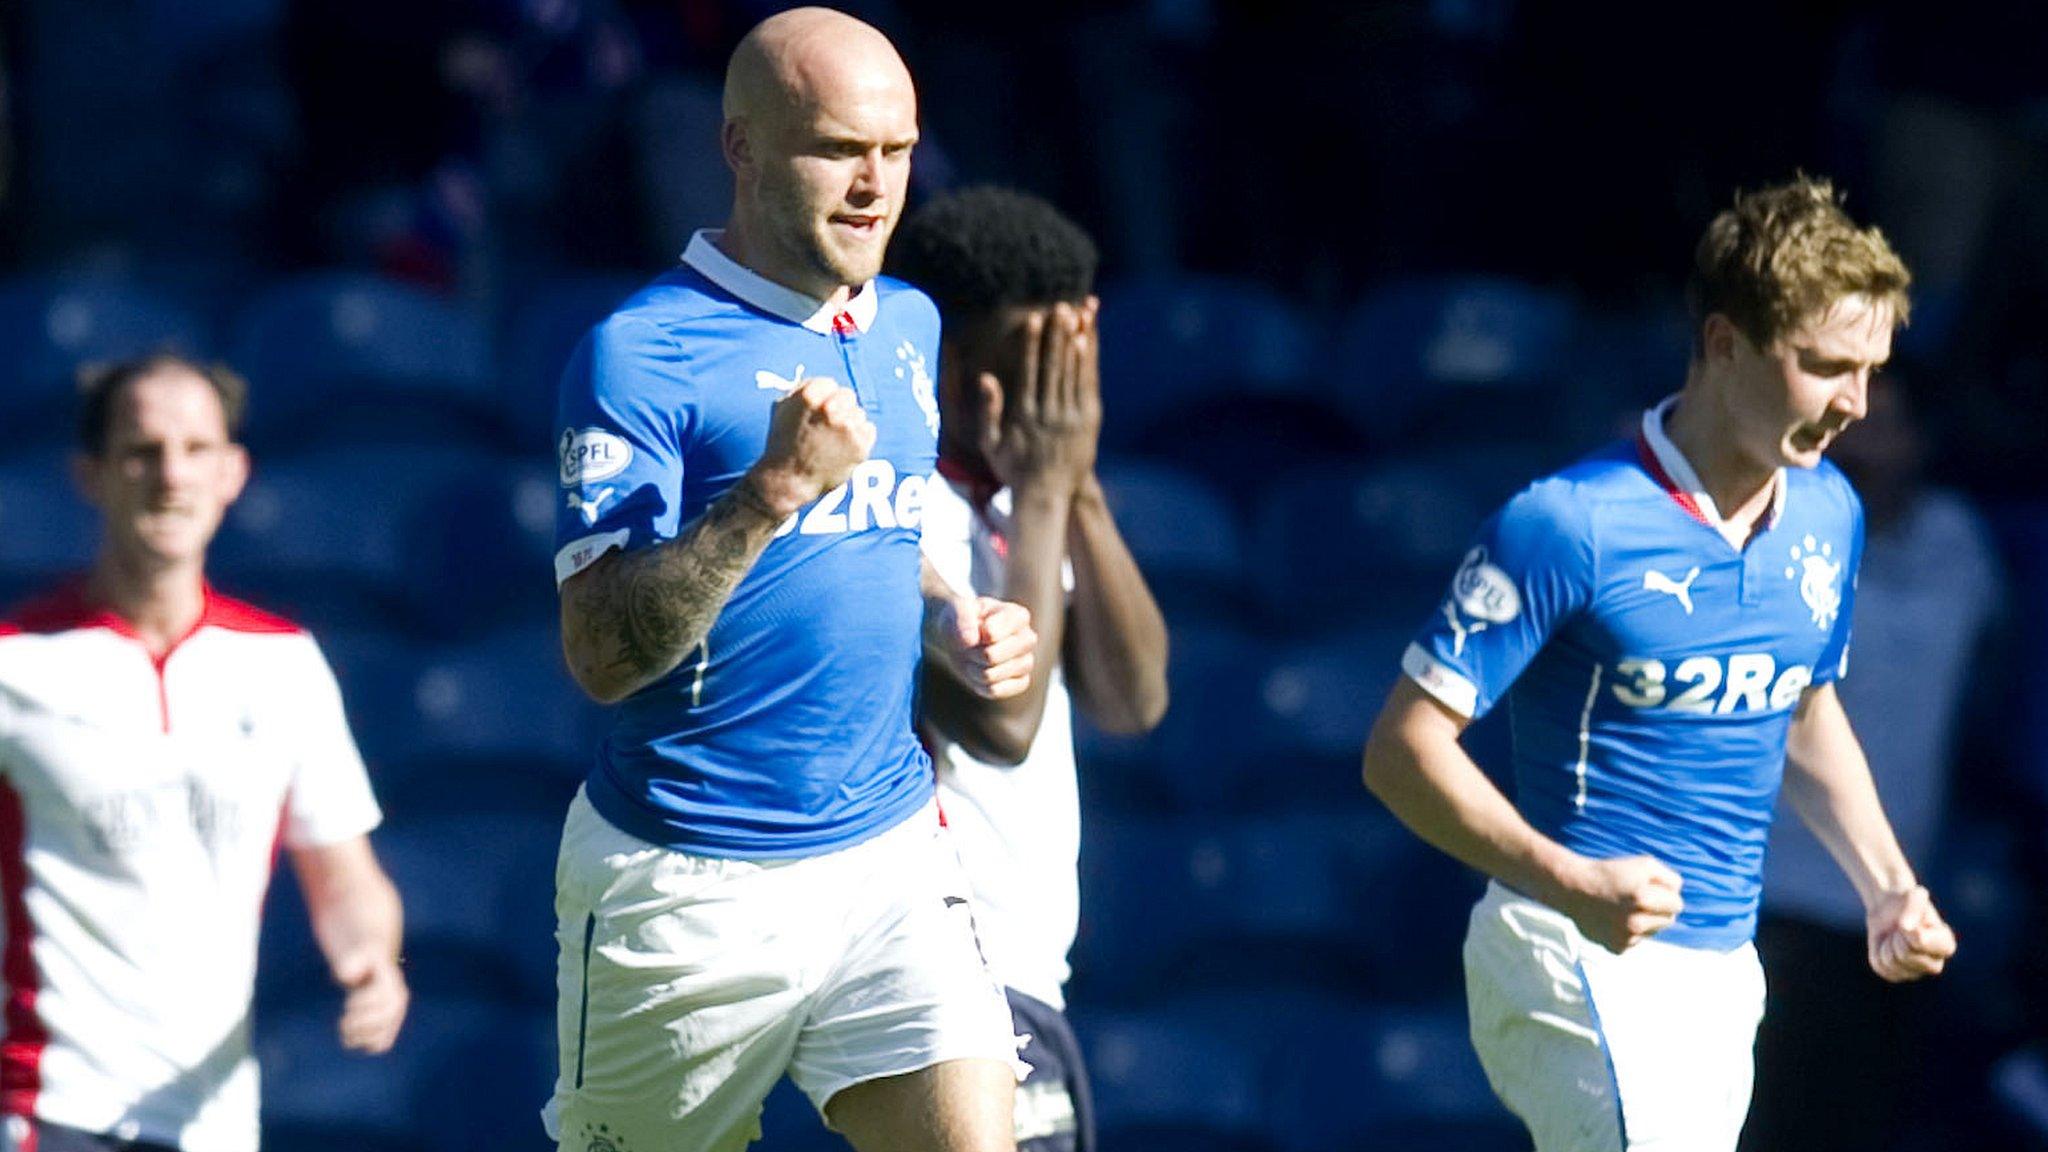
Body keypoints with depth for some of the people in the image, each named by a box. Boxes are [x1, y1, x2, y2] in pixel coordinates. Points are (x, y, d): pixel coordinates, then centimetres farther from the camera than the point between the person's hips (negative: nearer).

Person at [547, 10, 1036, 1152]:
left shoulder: (909, 324, 11)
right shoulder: (641, 353, -12)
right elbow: (603, 653, -19)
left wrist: (953, 624, 8)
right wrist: (777, 488, -27)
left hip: (891, 852, 5)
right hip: (690, 881, -5)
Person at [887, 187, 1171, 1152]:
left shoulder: (1009, 504, 13)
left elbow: (1132, 699, 8)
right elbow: (998, 720, -23)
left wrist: (1077, 489, -1)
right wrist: (1041, 493, -14)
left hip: (1023, 968, 10)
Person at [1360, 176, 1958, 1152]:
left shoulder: (1828, 515, 7)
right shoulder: (1571, 523, -15)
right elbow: (1404, 747, -14)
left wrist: (1887, 887, 10)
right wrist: (1570, 882, -27)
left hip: (1722, 972, 8)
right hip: (1581, 964, -8)